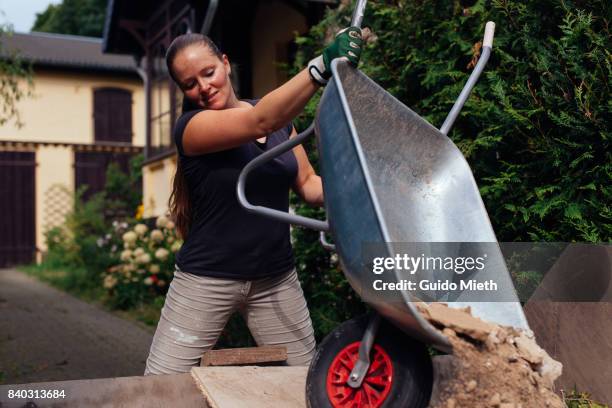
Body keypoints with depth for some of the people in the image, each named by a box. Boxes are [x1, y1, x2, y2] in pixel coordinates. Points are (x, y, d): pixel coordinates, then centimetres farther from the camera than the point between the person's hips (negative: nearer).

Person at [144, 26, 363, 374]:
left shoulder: (280, 119, 6)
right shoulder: (191, 127, -12)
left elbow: (309, 184, 8)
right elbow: (260, 122, -29)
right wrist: (323, 66, -40)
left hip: (277, 279, 4)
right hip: (207, 280, -4)